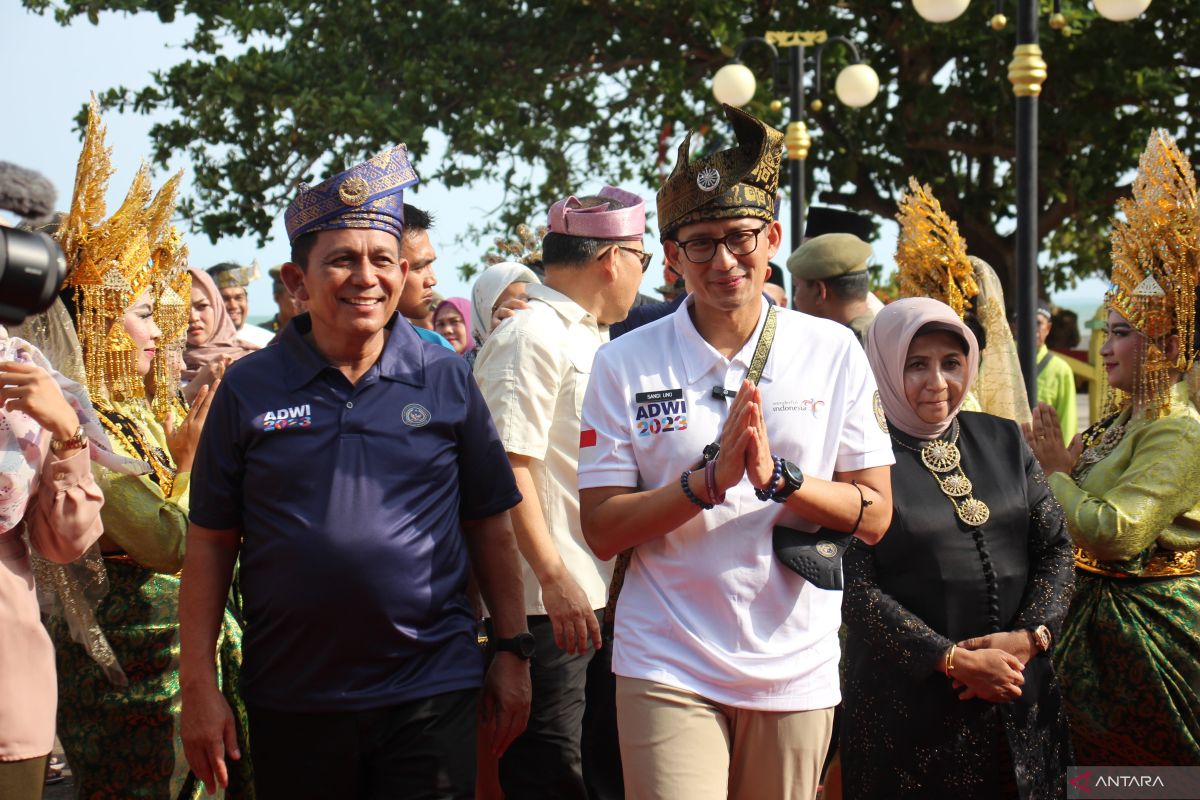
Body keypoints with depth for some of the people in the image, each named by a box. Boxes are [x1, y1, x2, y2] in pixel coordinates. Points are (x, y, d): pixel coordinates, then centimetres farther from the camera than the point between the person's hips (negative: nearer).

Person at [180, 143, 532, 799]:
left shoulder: (447, 380, 5)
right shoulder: (249, 388, 3)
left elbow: (489, 525, 10)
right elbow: (210, 542, 4)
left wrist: (512, 651, 6)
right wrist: (197, 683, -1)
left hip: (430, 696, 0)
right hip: (291, 706, 0)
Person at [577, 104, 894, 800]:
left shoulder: (833, 352, 3)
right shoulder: (625, 365, -1)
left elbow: (875, 516, 1)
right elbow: (603, 529, -4)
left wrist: (778, 476, -16)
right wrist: (709, 479, -18)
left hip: (796, 664, 2)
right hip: (668, 669, -2)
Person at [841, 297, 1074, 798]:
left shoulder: (1002, 440, 9)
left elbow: (1055, 547, 9)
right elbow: (855, 589, -12)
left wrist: (1030, 635, -8)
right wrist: (953, 660, -16)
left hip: (1018, 697, 5)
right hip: (908, 704, -5)